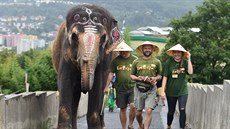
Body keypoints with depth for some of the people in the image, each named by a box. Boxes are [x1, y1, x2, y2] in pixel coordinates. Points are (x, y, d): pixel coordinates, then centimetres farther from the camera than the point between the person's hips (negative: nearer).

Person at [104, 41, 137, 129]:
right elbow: (111, 73, 7)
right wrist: (107, 86, 3)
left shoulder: (134, 59, 2)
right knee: (123, 109, 8)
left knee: (133, 106, -16)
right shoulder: (116, 61, 4)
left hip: (132, 88, -1)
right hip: (120, 89, 2)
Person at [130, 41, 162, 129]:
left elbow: (160, 75, 12)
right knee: (138, 113, 9)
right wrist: (137, 78, -11)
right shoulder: (136, 61, 5)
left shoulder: (157, 62, 5)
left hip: (151, 89, -1)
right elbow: (131, 75, 10)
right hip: (139, 89, 1)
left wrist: (155, 78, -10)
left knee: (149, 111, -15)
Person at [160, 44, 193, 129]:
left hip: (182, 91, 0)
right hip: (171, 92, 0)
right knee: (171, 111, 13)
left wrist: (189, 59, -19)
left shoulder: (185, 62, -4)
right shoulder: (169, 62, -8)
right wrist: (163, 91, -10)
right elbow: (165, 77, -8)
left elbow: (190, 72, -19)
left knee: (182, 110, -11)